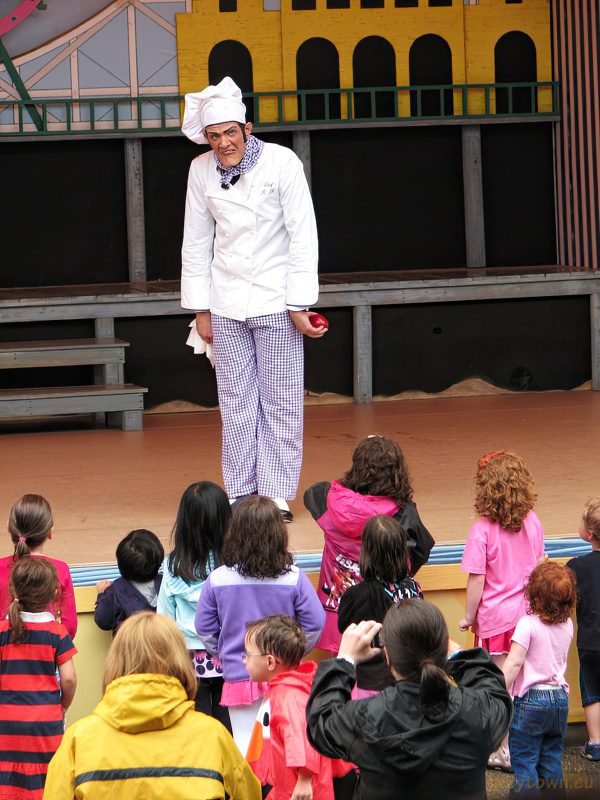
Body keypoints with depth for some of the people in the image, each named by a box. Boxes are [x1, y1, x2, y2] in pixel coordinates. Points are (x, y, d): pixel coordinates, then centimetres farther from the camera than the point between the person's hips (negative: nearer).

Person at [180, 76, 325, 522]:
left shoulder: (282, 163, -9)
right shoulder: (202, 170, 1)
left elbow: (303, 236, -6)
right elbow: (196, 243, 10)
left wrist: (300, 305, -10)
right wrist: (201, 309, 8)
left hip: (275, 300, -3)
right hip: (226, 306, 3)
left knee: (281, 402, -1)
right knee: (236, 402, 4)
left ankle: (278, 495, 4)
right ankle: (240, 493, 12)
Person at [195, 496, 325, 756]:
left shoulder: (217, 580, -10)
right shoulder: (293, 578, -12)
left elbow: (205, 628, -1)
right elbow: (314, 622, -5)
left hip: (238, 677, 0)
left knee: (245, 747, 8)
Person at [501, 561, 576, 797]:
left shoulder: (528, 624, -15)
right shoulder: (567, 625, 5)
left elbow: (513, 663, -19)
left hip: (531, 698, -6)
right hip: (560, 697, 6)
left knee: (524, 762, 0)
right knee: (552, 761, 13)